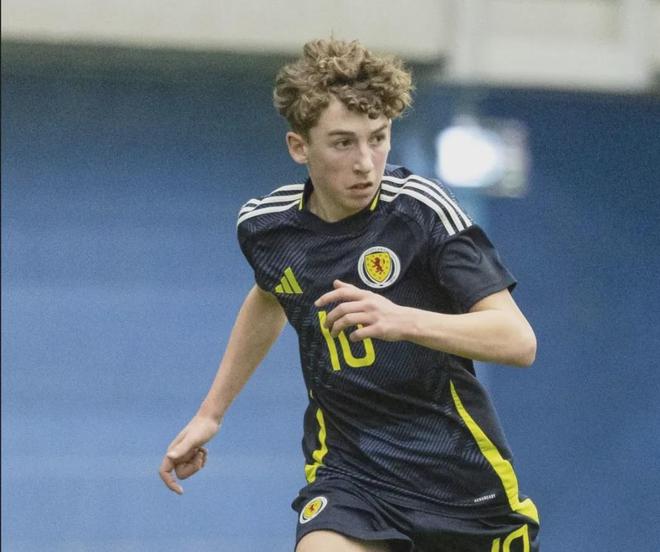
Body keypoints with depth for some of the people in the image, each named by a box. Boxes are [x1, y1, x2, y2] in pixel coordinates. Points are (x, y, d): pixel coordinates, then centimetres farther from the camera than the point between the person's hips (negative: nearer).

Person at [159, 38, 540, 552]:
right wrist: (210, 413, 26)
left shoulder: (421, 207, -14)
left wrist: (404, 320, -35)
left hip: (462, 476, -2)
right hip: (349, 471, 2)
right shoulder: (264, 226, -1)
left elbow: (519, 341, -20)